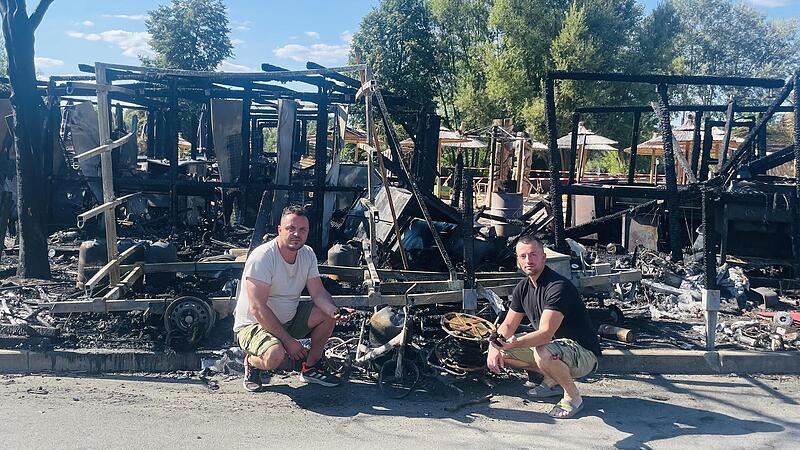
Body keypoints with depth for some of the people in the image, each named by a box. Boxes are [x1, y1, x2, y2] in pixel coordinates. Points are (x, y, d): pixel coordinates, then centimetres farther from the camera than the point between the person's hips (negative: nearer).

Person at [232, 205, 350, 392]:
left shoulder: (307, 254, -3)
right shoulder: (262, 257, -26)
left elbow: (318, 293, -3)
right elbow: (258, 308, -28)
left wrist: (334, 311, -27)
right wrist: (288, 341, -26)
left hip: (289, 318, 7)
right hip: (253, 325, -7)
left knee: (327, 313, -10)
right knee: (275, 355, -35)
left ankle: (311, 367, 8)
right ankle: (251, 362, 2)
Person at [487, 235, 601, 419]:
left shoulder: (558, 286, -24)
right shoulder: (523, 288, 3)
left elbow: (545, 333, -33)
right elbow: (508, 325, 7)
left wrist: (513, 343, -47)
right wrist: (494, 347, -12)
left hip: (584, 354, -8)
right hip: (555, 346, 8)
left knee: (543, 353, -39)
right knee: (501, 354, 1)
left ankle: (573, 396, -10)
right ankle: (552, 380, 12)